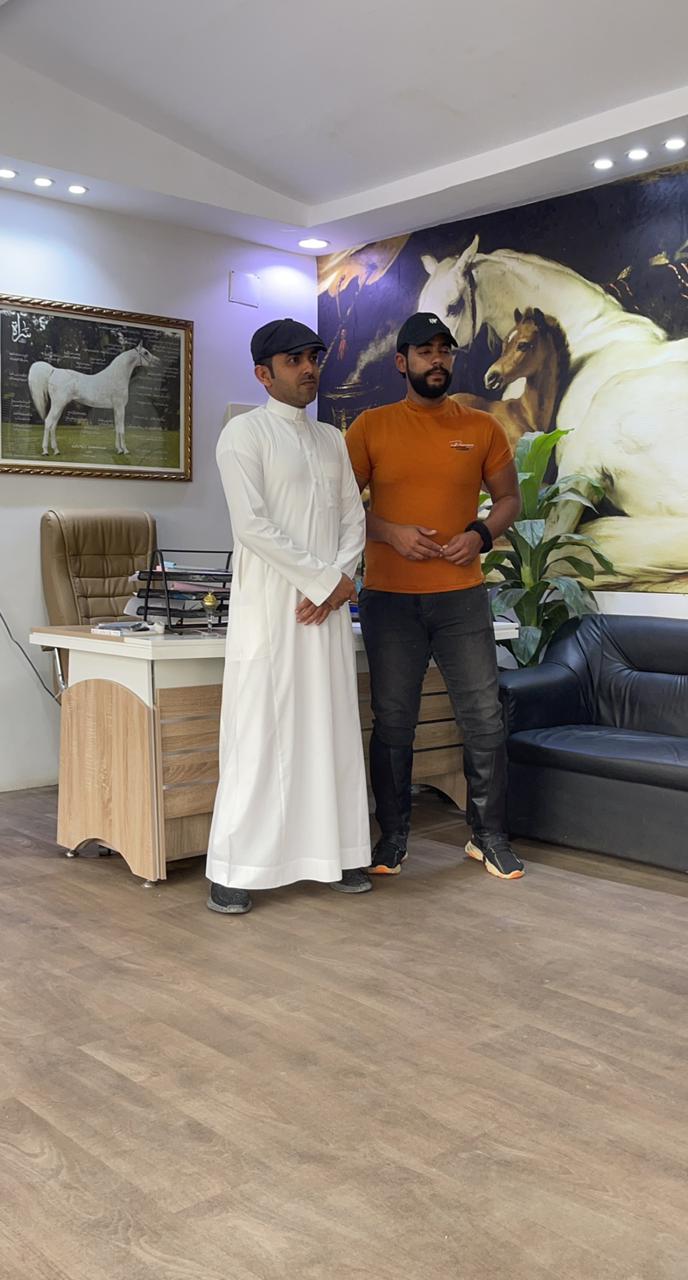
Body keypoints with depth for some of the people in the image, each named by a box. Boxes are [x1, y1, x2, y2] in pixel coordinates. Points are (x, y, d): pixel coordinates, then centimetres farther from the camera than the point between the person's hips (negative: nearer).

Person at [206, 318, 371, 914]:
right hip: (268, 604, -6)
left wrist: (337, 584, -5)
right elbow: (252, 524, -13)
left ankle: (337, 853, 15)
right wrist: (324, 578, -13)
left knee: (333, 728, 7)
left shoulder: (332, 440, 17)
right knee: (258, 732, -5)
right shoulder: (245, 432, -3)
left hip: (328, 605, 6)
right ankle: (235, 869, 2)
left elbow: (354, 518, 12)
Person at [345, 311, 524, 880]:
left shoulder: (482, 427, 6)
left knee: (485, 720, 2)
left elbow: (509, 497, 13)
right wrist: (391, 533, -14)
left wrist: (482, 533, -7)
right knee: (392, 723, 6)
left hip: (463, 595, 1)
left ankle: (490, 836, 19)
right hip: (389, 598, -1)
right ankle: (393, 838, 20)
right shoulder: (371, 426, 2)